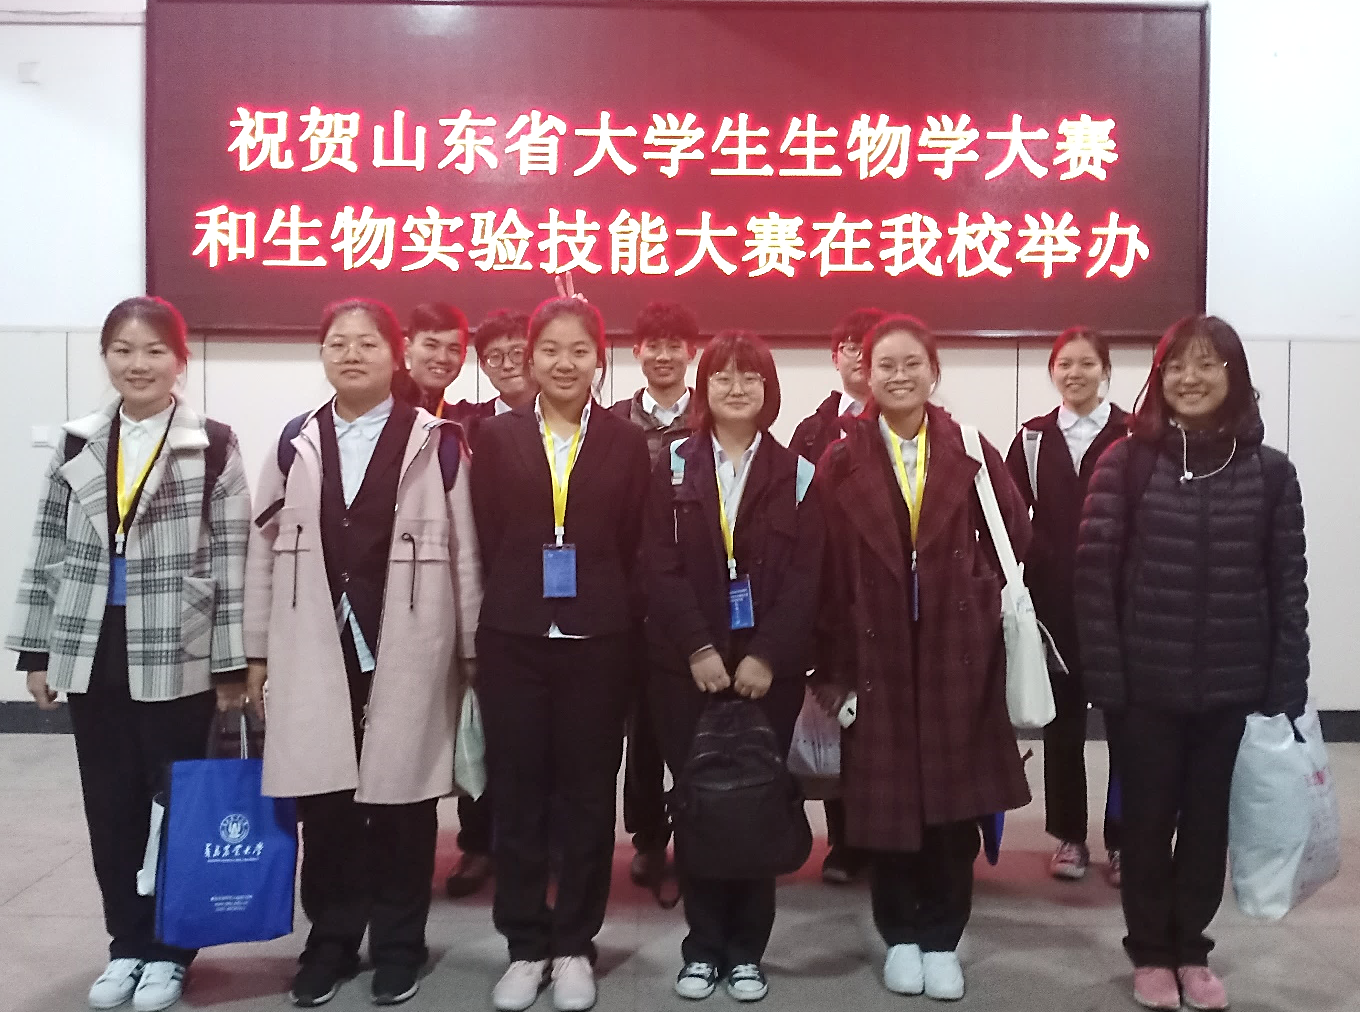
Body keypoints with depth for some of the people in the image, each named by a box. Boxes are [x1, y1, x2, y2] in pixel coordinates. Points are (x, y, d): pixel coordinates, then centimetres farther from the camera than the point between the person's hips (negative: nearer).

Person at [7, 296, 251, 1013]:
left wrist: (232, 665, -8)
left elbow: (232, 559, -6)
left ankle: (169, 948, 23)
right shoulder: (77, 445, 7)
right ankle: (127, 942, 27)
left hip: (179, 659, -4)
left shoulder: (213, 446, -5)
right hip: (91, 657, 4)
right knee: (110, 808, 11)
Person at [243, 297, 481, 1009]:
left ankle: (398, 943, 22)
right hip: (315, 650, 3)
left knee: (401, 799, 6)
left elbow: (465, 551, 0)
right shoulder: (297, 442, 9)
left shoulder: (435, 442, 0)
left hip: (408, 651, -2)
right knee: (322, 799, 7)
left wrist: (473, 647, -1)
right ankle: (331, 939, 25)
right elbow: (265, 548, 10)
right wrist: (258, 650, 8)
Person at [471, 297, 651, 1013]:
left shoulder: (626, 443, 4)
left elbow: (632, 548, 4)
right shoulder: (496, 437, 4)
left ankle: (574, 945, 23)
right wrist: (518, 604, 1)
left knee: (587, 794, 8)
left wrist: (599, 610, 0)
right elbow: (485, 540, 3)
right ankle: (525, 946, 22)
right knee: (517, 793, 7)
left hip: (596, 642, 0)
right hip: (512, 639, 1)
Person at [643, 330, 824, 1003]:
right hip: (687, 664, 0)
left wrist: (767, 656, -12)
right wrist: (699, 649, -12)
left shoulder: (793, 473, 4)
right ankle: (703, 946, 18)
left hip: (768, 667, 0)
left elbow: (805, 576, -2)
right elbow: (661, 567, -3)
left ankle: (746, 950, 17)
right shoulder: (674, 466, 5)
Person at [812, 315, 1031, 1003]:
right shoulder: (841, 462, -1)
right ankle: (900, 935, 26)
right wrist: (829, 667, -6)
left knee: (955, 797, 6)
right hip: (876, 652, 0)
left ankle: (941, 938, 24)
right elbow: (827, 571, -4)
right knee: (886, 797, 7)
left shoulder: (971, 453, 2)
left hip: (957, 649, 1)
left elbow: (1015, 542, 5)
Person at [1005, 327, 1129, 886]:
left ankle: (1123, 838, 16)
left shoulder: (1133, 436, -2)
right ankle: (1070, 835, 21)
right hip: (1053, 596, 2)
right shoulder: (1033, 437, 7)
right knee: (1062, 716, 9)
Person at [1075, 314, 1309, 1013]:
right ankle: (1149, 951, 29)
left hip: (1232, 687, 2)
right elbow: (1094, 570, -7)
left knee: (1208, 818, 13)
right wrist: (1103, 675, -11)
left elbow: (1287, 587, 2)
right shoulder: (1126, 462, -5)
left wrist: (1286, 690, -1)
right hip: (1146, 683, -1)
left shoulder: (1270, 472, 0)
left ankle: (1191, 947, 33)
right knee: (1148, 817, 11)